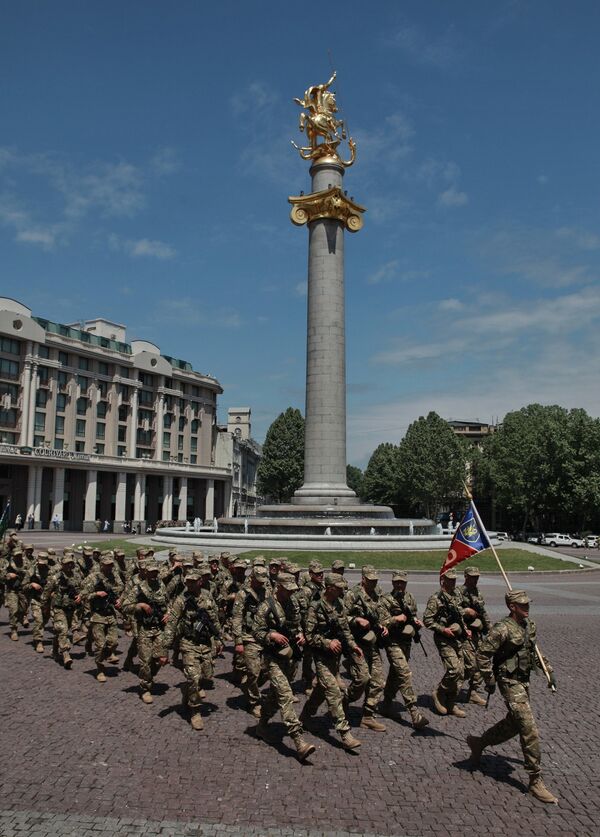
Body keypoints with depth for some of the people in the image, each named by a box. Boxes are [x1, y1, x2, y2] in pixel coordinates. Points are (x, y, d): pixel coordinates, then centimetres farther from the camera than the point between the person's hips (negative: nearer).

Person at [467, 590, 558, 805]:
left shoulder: (529, 626, 6)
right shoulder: (503, 629, -21)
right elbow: (482, 653, -20)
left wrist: (548, 670, 16)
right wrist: (489, 680, -18)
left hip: (524, 682, 9)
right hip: (510, 683, -9)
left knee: (514, 724, 19)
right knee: (530, 730, -9)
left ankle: (478, 742, 38)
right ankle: (535, 781, 3)